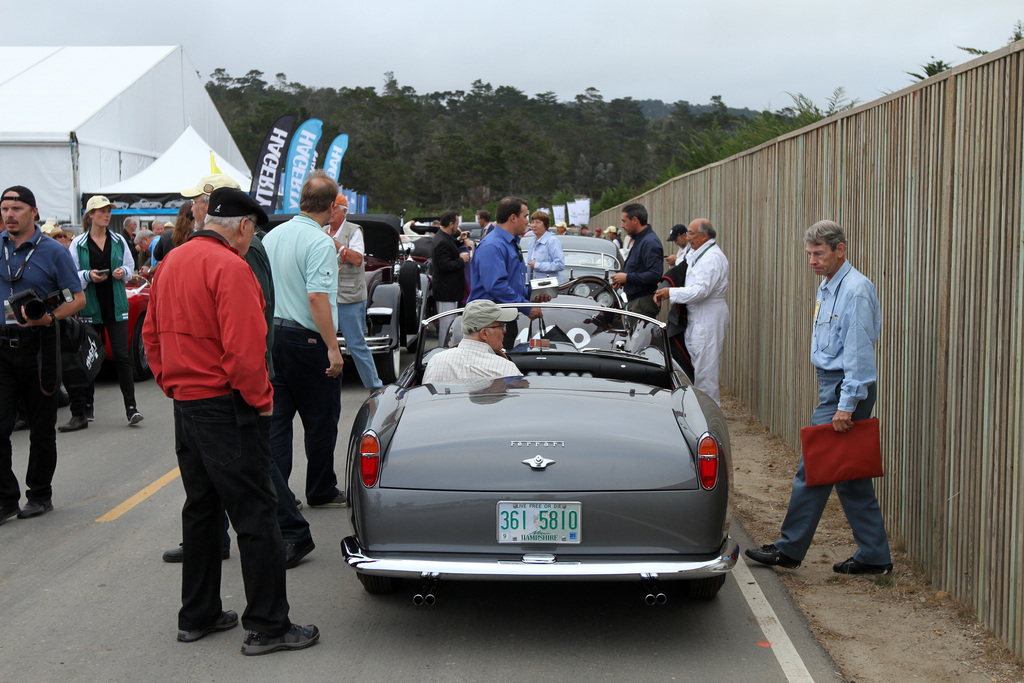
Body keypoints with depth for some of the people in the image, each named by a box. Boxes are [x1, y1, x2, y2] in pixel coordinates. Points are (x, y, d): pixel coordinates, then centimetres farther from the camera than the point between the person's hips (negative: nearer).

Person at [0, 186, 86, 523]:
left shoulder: (54, 252, -2)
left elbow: (79, 298, -2)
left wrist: (50, 317, -19)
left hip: (38, 347, -2)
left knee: (42, 429, 8)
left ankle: (39, 495, 21)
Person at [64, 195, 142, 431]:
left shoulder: (119, 241, 8)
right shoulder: (78, 244, 0)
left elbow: (130, 267, 15)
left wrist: (123, 272, -6)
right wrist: (88, 276, -17)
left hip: (116, 306, 1)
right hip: (90, 307, -1)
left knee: (121, 356, -5)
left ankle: (131, 407, -4)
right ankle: (84, 409, 16)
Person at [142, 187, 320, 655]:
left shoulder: (172, 262, 11)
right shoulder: (230, 267, -17)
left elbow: (152, 334, 17)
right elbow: (243, 347, -23)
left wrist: (172, 385, 20)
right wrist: (261, 399, -11)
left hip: (185, 405, 9)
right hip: (226, 407, -9)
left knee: (202, 509, 17)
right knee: (255, 515, -2)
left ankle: (197, 616, 24)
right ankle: (267, 626, 2)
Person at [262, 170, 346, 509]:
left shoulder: (272, 236, 9)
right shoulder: (320, 242, -15)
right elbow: (317, 297, -24)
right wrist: (333, 348, -22)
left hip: (271, 334, 7)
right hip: (308, 340, -7)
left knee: (276, 418, 10)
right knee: (321, 420, 7)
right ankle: (321, 492, 18)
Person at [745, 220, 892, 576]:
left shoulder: (855, 289, -16)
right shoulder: (827, 287, 15)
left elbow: (859, 352, -20)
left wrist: (846, 405, -22)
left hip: (845, 388, -10)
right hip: (833, 385, 10)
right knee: (851, 475, 10)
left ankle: (789, 549, 6)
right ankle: (874, 555, 15)